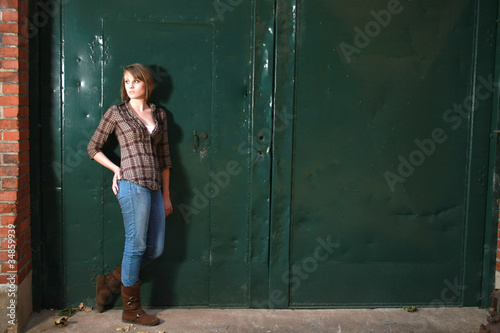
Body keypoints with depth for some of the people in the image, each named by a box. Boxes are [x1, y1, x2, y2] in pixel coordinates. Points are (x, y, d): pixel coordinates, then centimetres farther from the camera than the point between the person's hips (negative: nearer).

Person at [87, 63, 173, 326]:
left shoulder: (159, 114, 15)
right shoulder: (116, 112, 4)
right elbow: (93, 148, 9)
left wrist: (166, 195, 14)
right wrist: (116, 169, -3)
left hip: (154, 186, 6)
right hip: (132, 184, -6)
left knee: (155, 249, 8)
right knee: (136, 245, -2)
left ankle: (109, 282, 25)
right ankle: (131, 309, 12)